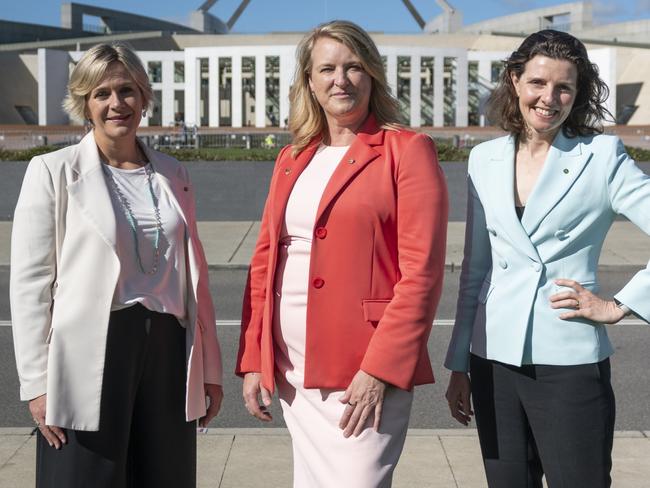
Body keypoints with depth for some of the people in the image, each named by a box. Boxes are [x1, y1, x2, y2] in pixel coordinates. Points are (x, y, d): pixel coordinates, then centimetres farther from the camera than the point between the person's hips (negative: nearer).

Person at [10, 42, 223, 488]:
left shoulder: (172, 174, 10)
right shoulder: (52, 172, -1)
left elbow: (194, 276, 12)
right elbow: (31, 284, -4)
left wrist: (209, 368, 11)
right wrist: (38, 383, -9)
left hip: (167, 352, 4)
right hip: (89, 353, -4)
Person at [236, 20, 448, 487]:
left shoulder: (407, 150, -4)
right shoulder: (292, 158, 13)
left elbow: (421, 271, -11)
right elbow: (265, 259, 13)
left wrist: (379, 370, -16)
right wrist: (253, 359, 6)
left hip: (365, 371, -6)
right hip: (291, 370, 6)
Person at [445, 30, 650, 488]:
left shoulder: (603, 156, -4)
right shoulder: (485, 159, 6)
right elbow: (475, 268, 10)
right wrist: (459, 364, 11)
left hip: (570, 362, -3)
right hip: (494, 360, 4)